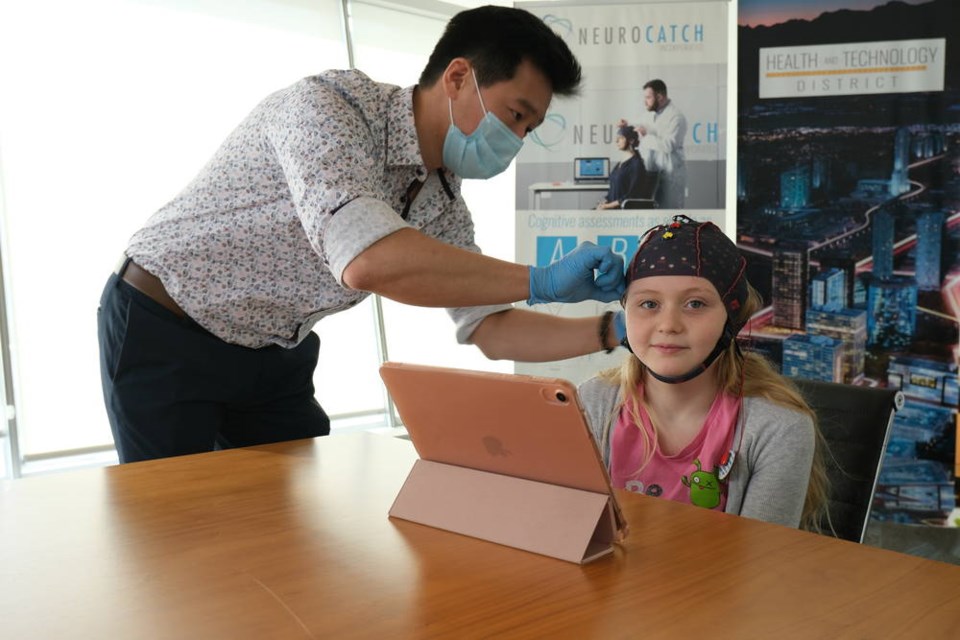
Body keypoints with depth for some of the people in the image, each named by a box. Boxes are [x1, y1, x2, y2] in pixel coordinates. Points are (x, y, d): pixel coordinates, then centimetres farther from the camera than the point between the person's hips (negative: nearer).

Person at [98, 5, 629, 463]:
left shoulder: (442, 205, -4)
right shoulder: (327, 105, -28)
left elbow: (492, 331, -2)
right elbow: (369, 261, -44)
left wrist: (615, 331, -15)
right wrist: (541, 281, -36)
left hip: (276, 357, 7)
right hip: (162, 334, -6)